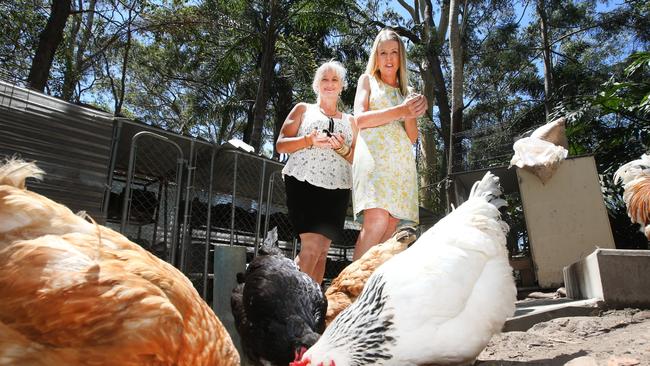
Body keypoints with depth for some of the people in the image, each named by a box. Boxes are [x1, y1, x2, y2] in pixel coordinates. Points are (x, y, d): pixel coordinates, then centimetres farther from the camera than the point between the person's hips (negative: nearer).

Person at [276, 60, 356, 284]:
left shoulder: (350, 121, 22)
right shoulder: (303, 110, 16)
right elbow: (280, 145, 7)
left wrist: (342, 148, -5)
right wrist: (308, 141, -11)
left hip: (337, 189, 3)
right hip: (304, 183, -3)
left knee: (323, 251, 0)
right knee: (311, 246, -18)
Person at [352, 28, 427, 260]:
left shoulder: (406, 92, 27)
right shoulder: (368, 80, 17)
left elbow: (413, 137, 19)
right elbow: (359, 119, 0)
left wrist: (411, 115, -2)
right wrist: (399, 111, -10)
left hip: (402, 161, 5)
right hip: (374, 154, -5)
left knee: (391, 226, -8)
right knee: (377, 219, -25)